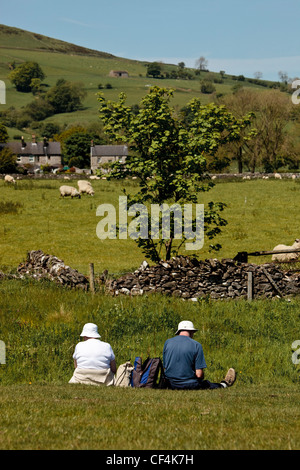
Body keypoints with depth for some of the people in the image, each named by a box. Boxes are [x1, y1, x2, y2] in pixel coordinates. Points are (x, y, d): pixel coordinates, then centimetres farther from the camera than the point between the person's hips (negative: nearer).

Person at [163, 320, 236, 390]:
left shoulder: (167, 343, 1)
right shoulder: (196, 345, -10)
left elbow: (165, 368, 6)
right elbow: (199, 374, -14)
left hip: (171, 385, 5)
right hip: (189, 385, -5)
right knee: (207, 383, 25)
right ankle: (223, 384, 50)